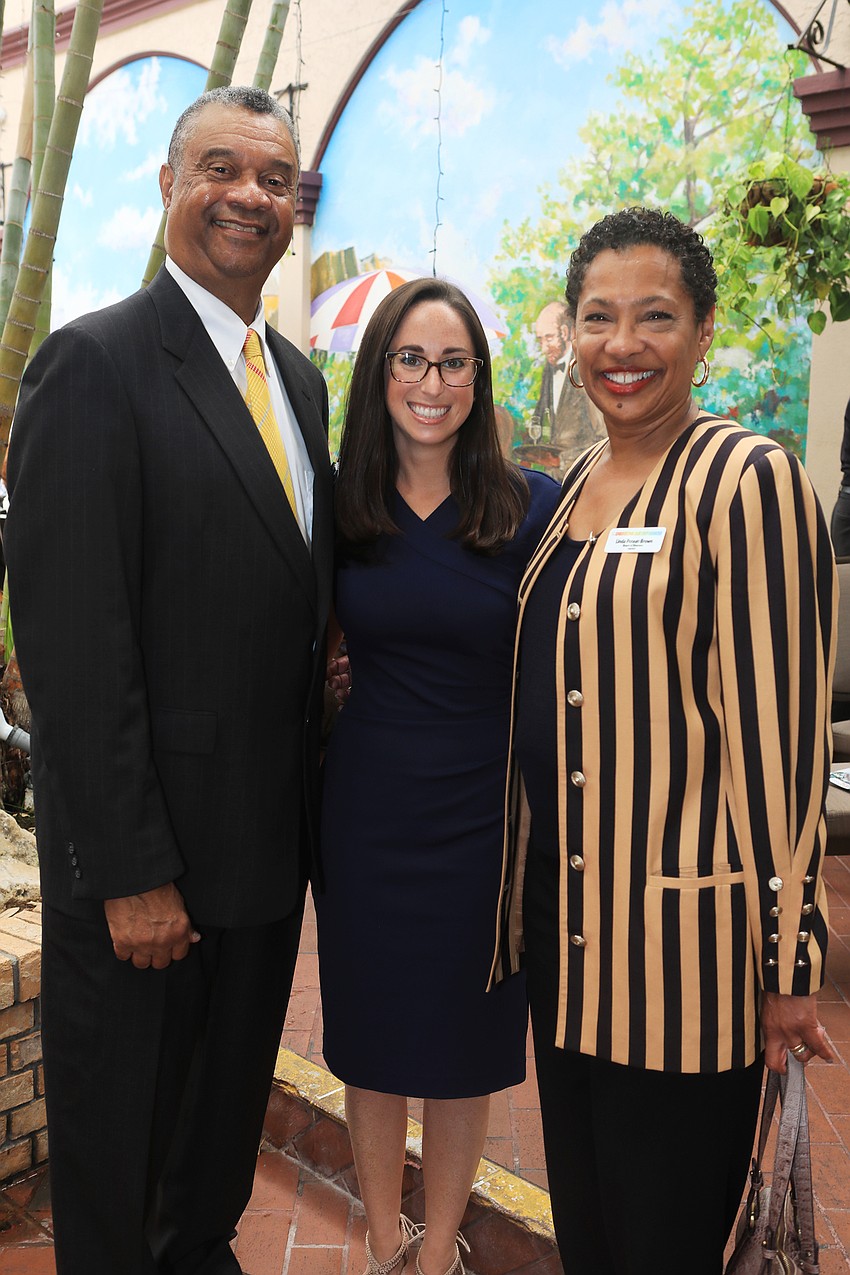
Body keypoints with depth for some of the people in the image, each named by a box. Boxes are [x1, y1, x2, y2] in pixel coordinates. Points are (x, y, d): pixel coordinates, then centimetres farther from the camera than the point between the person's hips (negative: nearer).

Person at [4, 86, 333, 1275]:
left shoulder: (299, 378, 10)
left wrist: (311, 798, 7)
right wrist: (129, 873, -18)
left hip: (268, 839, 7)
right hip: (143, 856, -7)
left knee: (230, 1108, 26)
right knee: (120, 1144, 16)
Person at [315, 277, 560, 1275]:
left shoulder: (533, 507, -7)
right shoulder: (342, 508, -1)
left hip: (484, 814, -1)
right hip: (365, 809, 2)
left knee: (464, 1041, 15)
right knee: (370, 1037, 16)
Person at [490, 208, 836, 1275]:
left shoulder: (747, 479, -13)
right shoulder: (572, 487, 9)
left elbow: (779, 726, -16)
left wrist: (788, 956, -14)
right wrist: (527, 888, 14)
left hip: (680, 936, -7)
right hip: (563, 912, 7)